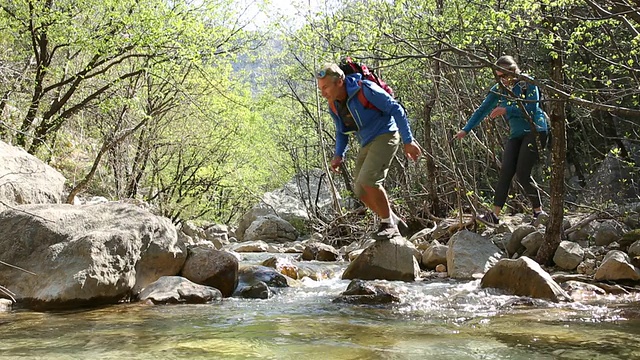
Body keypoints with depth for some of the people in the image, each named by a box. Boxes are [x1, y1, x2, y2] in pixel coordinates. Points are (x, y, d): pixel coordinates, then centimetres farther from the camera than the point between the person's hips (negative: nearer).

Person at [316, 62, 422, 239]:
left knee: (367, 180, -24)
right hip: (367, 143, 8)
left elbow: (396, 110, -16)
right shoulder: (334, 105, -1)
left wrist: (408, 141, -16)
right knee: (360, 190, 2)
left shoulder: (365, 90, -23)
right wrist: (338, 155, -2)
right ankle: (395, 222, 17)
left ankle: (388, 224, -7)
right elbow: (341, 132, 15)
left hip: (385, 136, -8)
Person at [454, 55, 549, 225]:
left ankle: (539, 212, 1)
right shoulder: (499, 89, 8)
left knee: (523, 173, -13)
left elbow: (531, 109, -16)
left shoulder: (527, 84, -6)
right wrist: (465, 130, 6)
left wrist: (506, 110, -25)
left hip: (534, 131, -5)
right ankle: (495, 215, -9)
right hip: (516, 134, 5)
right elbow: (482, 110, 10)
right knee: (505, 172, -7)